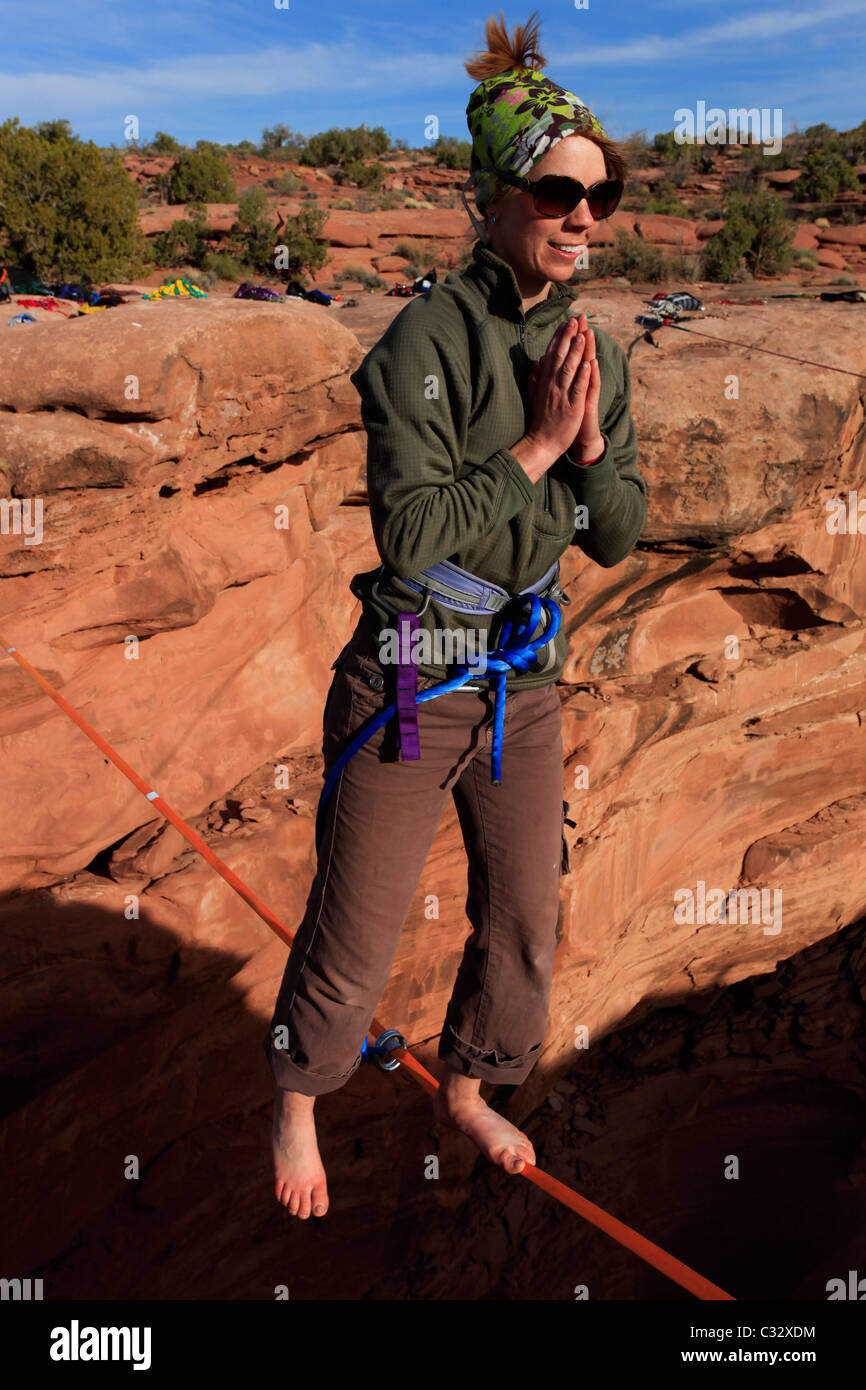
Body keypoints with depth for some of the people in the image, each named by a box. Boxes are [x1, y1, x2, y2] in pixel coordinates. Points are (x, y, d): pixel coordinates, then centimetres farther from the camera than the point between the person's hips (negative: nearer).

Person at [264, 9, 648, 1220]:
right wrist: (537, 448, -19)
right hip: (410, 680, -6)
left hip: (526, 679, 6)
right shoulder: (429, 338, -16)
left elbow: (620, 538, 6)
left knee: (526, 919, 18)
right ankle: (298, 1106, 38)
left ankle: (466, 1092, 45)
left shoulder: (593, 352, 4)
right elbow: (412, 529, -24)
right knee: (354, 939, 7)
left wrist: (590, 446, -12)